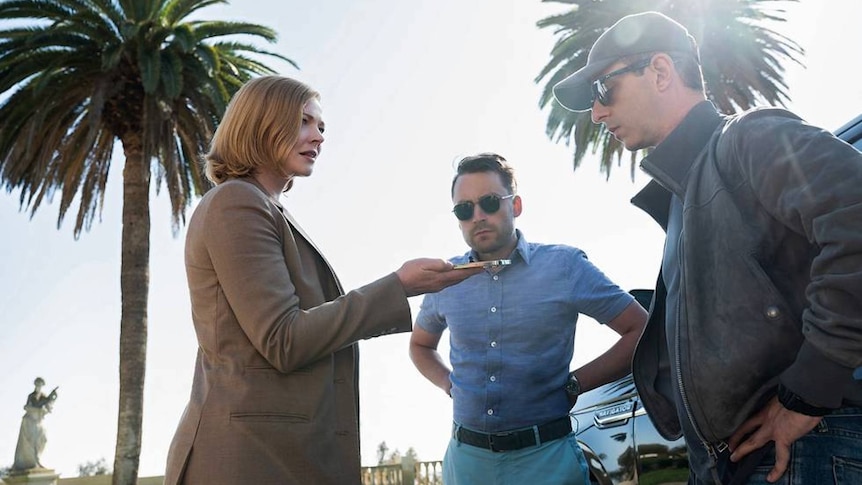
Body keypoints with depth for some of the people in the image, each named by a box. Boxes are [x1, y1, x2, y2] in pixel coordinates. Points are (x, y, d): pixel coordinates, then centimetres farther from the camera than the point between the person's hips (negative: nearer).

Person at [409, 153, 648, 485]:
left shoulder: (565, 266, -7)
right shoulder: (445, 279, 1)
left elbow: (642, 331, -3)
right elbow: (420, 345, 20)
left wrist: (573, 385, -8)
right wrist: (450, 385, 3)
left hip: (546, 455, -3)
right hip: (466, 456, 3)